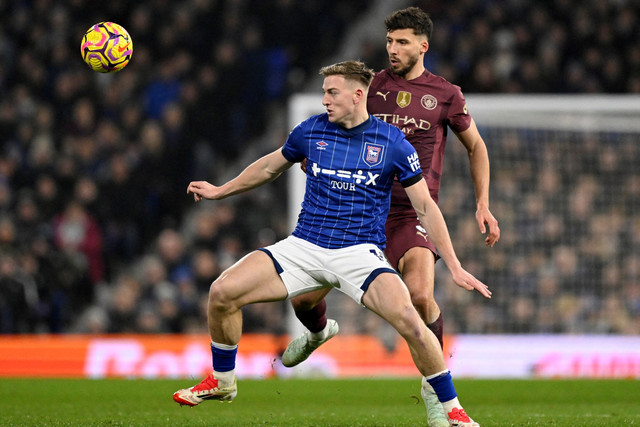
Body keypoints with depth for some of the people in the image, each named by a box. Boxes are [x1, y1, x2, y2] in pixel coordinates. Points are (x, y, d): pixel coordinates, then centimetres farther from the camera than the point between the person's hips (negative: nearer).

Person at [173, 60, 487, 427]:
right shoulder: (311, 131, 5)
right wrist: (221, 191, 33)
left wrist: (454, 266, -5)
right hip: (304, 246, 3)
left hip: (360, 252, -3)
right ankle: (222, 382, 12)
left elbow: (425, 206, 1)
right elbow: (271, 166, 26)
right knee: (222, 292, -14)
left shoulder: (392, 143, -3)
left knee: (409, 320, -30)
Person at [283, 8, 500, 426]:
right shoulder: (372, 86, 5)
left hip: (413, 214, -3)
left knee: (420, 294, -29)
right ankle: (319, 331, 40)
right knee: (303, 297, 0)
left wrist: (483, 204, 8)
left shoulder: (445, 95, 1)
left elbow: (476, 146, 14)